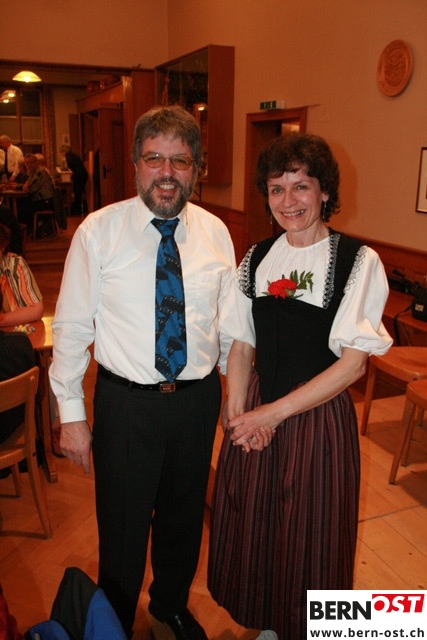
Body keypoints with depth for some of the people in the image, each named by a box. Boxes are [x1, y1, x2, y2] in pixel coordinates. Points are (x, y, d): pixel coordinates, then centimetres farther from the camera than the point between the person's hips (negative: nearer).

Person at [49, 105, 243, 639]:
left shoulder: (215, 232, -1)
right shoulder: (98, 231, -9)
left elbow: (230, 325, 5)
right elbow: (71, 326, -6)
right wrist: (71, 413, -5)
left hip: (198, 399, 3)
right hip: (126, 400, -2)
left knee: (184, 516, 23)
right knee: (122, 526, 15)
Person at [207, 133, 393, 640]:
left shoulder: (357, 262, -12)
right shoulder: (257, 258, 3)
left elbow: (352, 363, -15)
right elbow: (241, 346, 6)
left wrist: (272, 413, -18)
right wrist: (237, 409, -10)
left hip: (317, 421, -4)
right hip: (255, 418, 5)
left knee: (307, 538, 13)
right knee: (251, 527, 18)